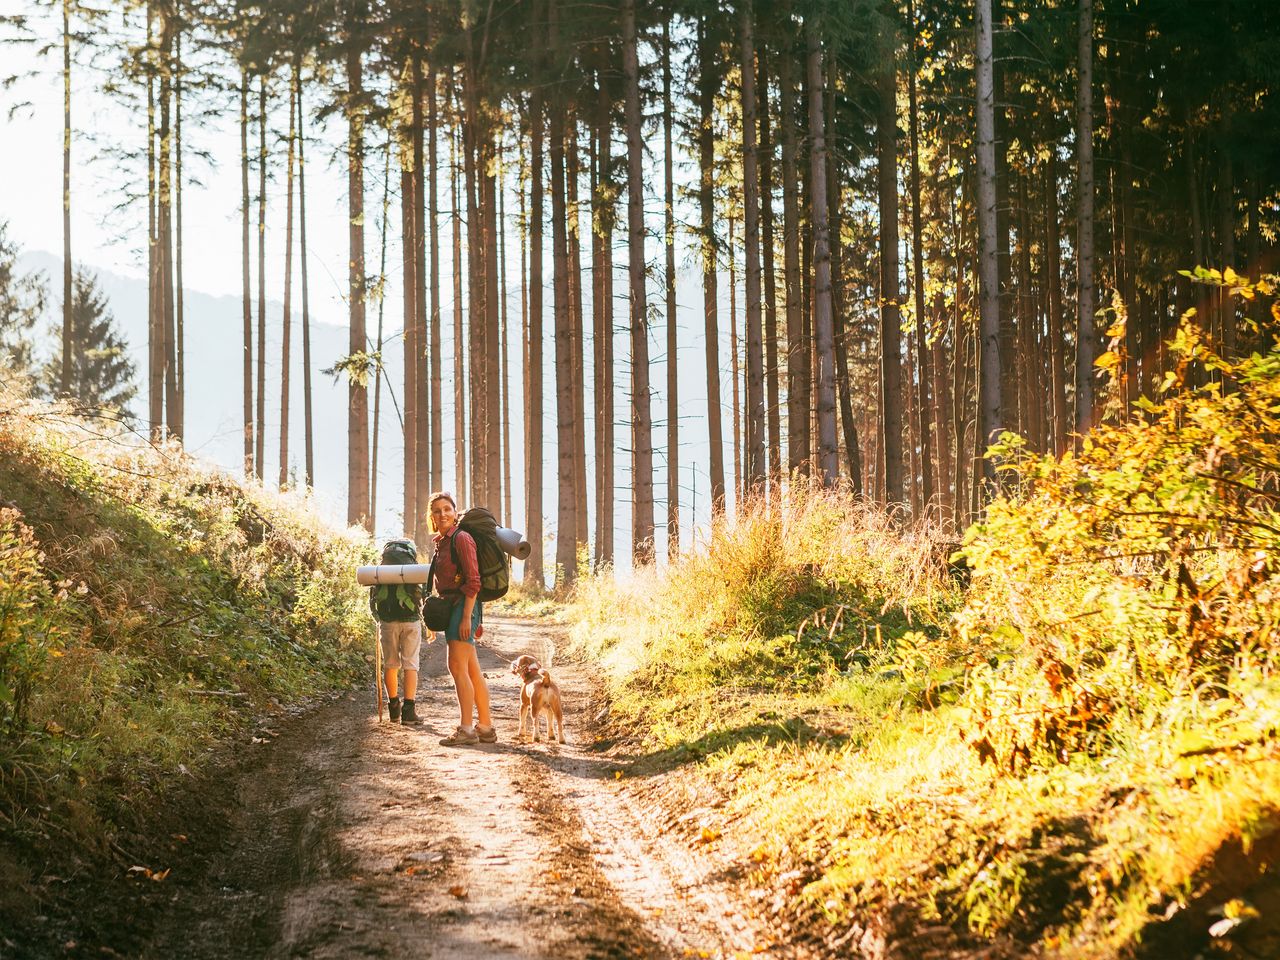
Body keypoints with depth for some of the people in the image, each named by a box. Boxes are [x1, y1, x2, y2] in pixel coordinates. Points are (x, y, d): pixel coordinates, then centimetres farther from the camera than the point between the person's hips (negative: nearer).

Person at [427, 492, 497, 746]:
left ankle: (466, 730, -9)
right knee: (472, 671, 11)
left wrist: (467, 617, -21)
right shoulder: (442, 542, 15)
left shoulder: (461, 538, -12)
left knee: (457, 667, -11)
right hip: (451, 607, 9)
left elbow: (473, 580, -17)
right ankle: (486, 728, 16)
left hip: (464, 605, -9)